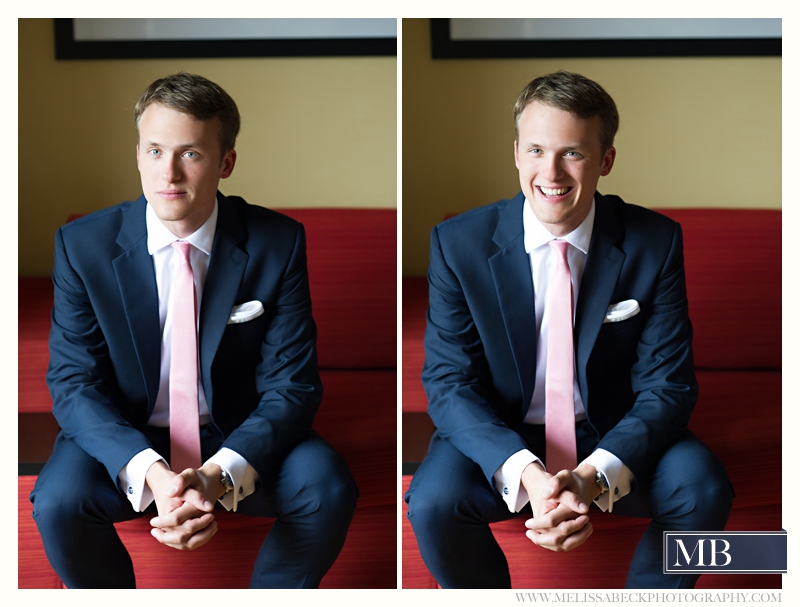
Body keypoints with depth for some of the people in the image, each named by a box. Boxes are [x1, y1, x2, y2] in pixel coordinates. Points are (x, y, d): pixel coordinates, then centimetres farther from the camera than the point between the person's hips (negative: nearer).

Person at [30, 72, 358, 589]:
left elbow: (291, 386, -12)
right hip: (124, 436, 0)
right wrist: (150, 473, -32)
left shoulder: (278, 244, -11)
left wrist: (218, 477, -31)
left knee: (327, 489, -28)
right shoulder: (83, 245, -10)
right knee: (58, 502, -29)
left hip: (240, 437, 0)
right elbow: (74, 384, -12)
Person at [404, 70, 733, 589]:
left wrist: (593, 478, -31)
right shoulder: (459, 243, -10)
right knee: (433, 502, -29)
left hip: (614, 438, 1)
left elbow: (666, 385, -11)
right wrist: (526, 474, -32)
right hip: (500, 437, 0)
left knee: (703, 488, -28)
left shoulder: (655, 243, -9)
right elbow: (449, 383, -13)